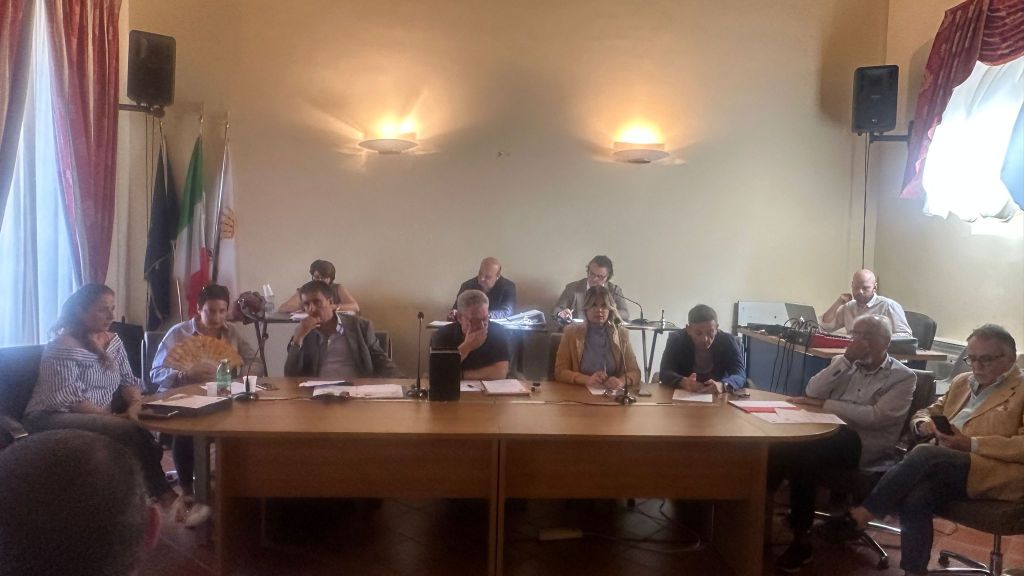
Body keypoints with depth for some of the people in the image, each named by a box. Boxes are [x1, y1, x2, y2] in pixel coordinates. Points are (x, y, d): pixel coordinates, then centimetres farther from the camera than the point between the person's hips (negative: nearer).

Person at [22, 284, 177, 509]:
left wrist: (135, 405, -14)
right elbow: (69, 399, -20)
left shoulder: (113, 341, 10)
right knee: (130, 430, -30)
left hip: (103, 416, 7)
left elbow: (128, 380, 8)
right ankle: (162, 494, -20)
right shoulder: (63, 347, -12)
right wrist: (113, 416, -26)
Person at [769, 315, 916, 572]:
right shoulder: (846, 364, 19)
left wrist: (824, 404, -12)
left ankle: (801, 538, -20)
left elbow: (875, 417, -13)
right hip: (832, 433, 5)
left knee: (802, 452, -32)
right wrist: (846, 358, -3)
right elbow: (812, 391, 3)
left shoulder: (903, 377, 3)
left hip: (865, 444, -4)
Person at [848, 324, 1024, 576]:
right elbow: (927, 412, 27)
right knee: (915, 498, -29)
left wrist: (971, 444, -19)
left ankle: (863, 513, -22)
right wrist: (924, 422, 2)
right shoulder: (962, 382, 23)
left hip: (1000, 473, -5)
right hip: (948, 466, 5)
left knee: (924, 454, -32)